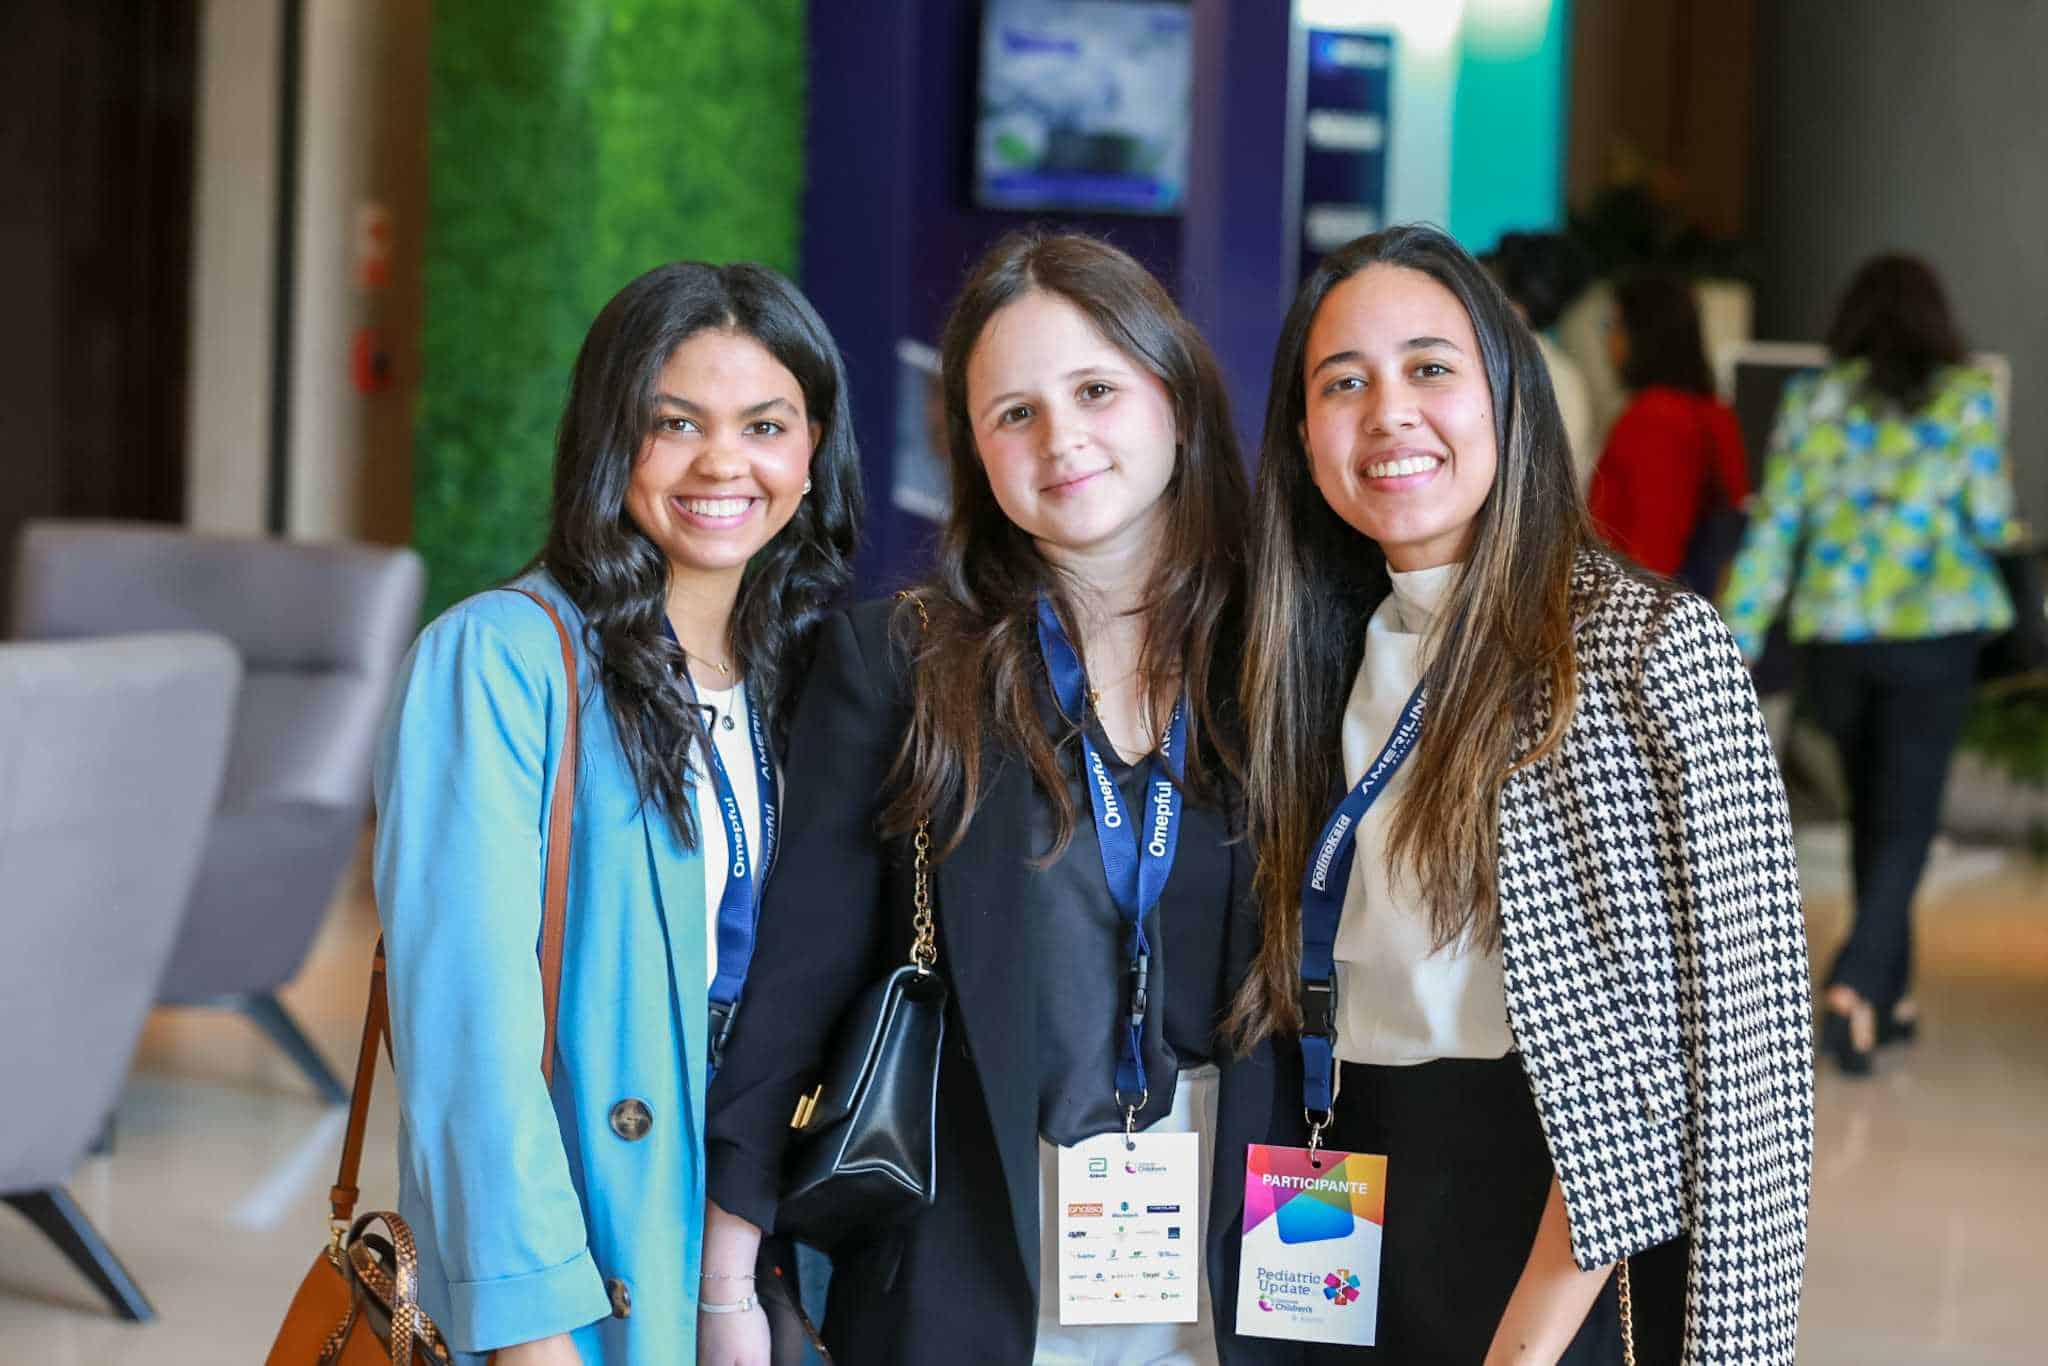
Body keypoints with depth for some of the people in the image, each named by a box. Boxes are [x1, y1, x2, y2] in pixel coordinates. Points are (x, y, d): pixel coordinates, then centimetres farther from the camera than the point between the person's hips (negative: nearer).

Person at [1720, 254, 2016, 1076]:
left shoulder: (1811, 401, 3)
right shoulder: (1966, 399, -3)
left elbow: (1773, 530, 0)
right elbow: (1991, 520, -5)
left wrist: (1736, 645, 1)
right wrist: (2008, 529, 19)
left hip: (1835, 633, 3)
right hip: (1933, 631, -3)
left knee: (1872, 813, 17)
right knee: (1905, 820, 1)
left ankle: (1892, 996, 24)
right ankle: (1858, 983, -19)